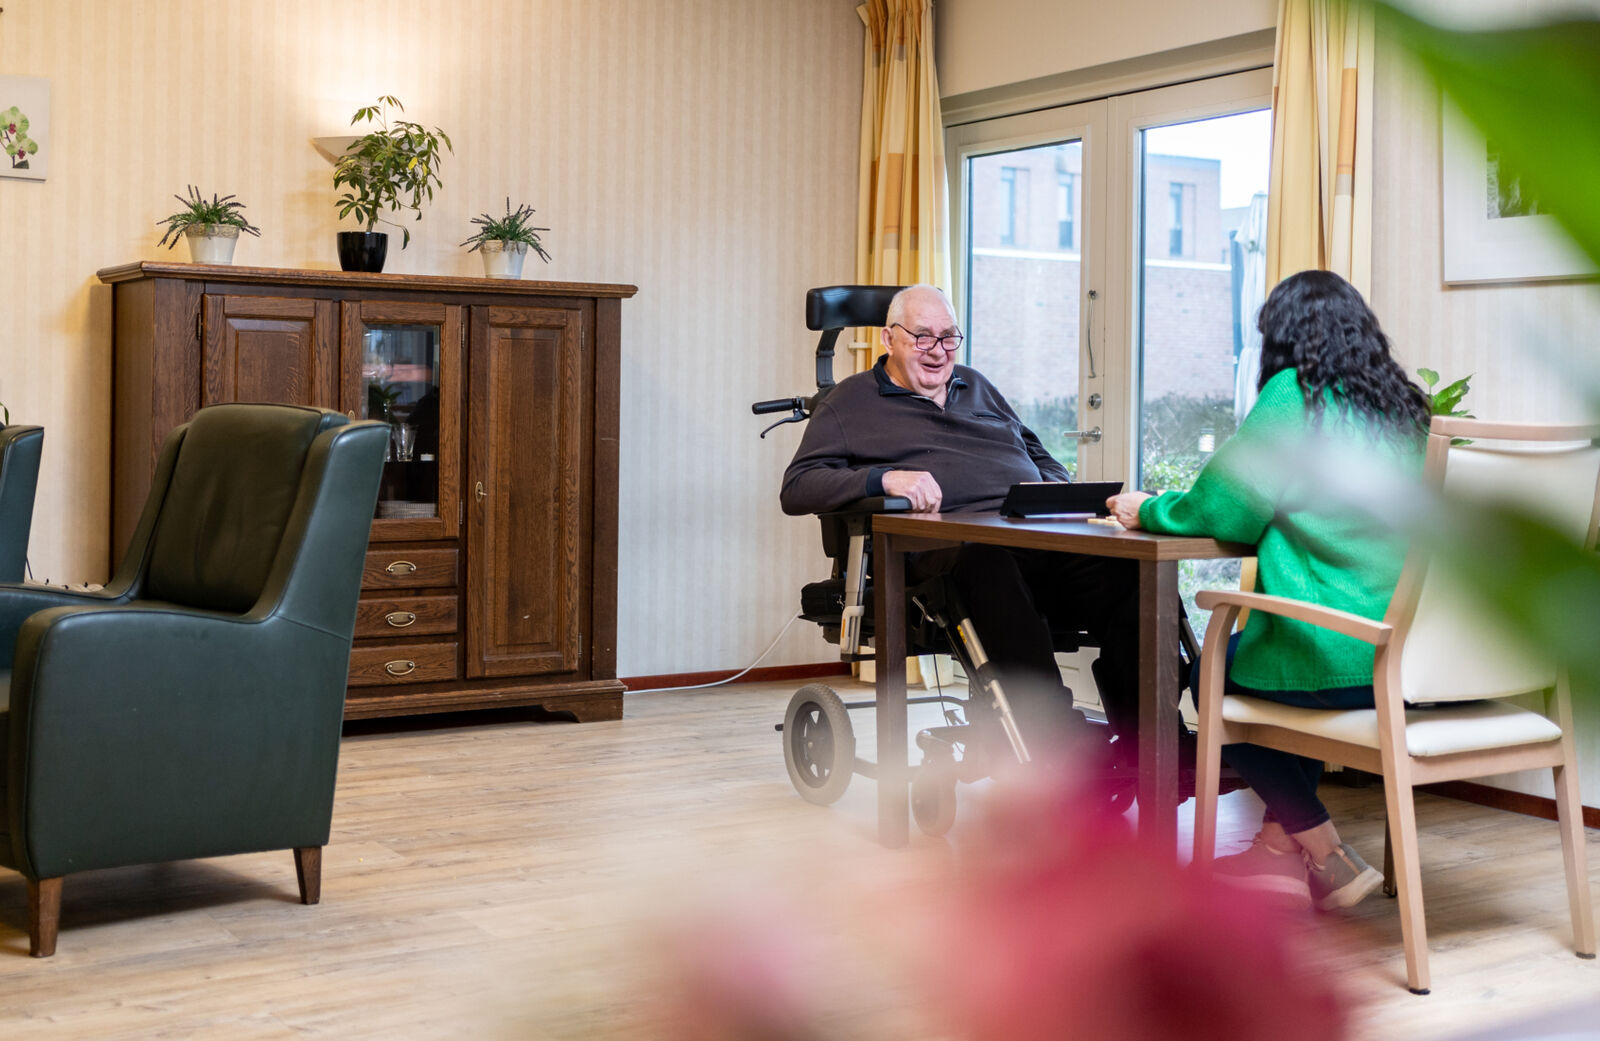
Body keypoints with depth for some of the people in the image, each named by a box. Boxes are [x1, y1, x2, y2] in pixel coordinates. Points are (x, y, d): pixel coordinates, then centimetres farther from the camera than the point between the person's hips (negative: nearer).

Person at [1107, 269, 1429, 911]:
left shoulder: (1295, 395, -7)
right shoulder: (1401, 405, 13)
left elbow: (1223, 510, -6)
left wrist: (1148, 510, 13)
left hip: (1339, 663, -7)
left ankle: (1327, 857, 13)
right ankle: (1278, 850, 27)